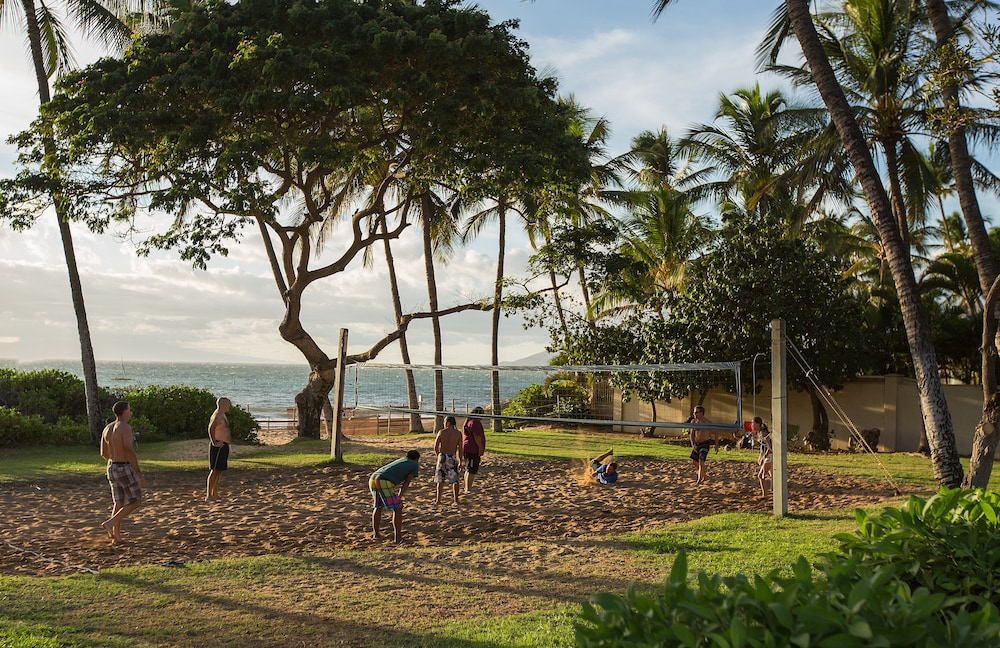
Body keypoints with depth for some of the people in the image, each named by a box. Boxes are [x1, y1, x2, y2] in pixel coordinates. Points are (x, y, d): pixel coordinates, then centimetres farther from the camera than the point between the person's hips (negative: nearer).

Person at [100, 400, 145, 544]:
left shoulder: (107, 429, 9)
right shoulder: (125, 427, -15)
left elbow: (104, 453, 14)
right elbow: (129, 452, -21)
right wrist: (139, 473, -17)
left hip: (111, 469, 8)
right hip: (125, 469, -8)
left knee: (118, 503, 13)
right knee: (136, 502, 1)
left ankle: (116, 536, 9)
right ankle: (109, 523, -10)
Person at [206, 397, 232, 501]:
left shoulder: (222, 415, 18)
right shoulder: (218, 415, -15)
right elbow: (211, 428, -30)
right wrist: (214, 443, -24)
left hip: (223, 447, 10)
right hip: (219, 447, -10)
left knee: (218, 471, 13)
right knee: (214, 471, -10)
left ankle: (215, 494, 19)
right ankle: (208, 496, -10)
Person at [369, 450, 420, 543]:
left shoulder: (399, 461, 36)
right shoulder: (415, 465, 17)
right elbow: (406, 483, 7)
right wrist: (399, 497, -1)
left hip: (372, 479, 7)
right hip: (384, 483, -7)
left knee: (378, 507, 28)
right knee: (397, 509, 7)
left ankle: (375, 533, 33)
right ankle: (397, 537, 6)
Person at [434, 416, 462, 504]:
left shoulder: (441, 432, -2)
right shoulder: (458, 433, -1)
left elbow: (436, 446, -3)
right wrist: (460, 462, 4)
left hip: (442, 456, 0)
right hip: (452, 458, 0)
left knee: (440, 480, 11)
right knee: (455, 480, 10)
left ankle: (438, 499, 12)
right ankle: (456, 500, 8)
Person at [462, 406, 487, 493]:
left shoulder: (468, 421, 19)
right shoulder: (475, 422, -15)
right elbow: (477, 436, -22)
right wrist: (481, 448, -19)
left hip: (467, 449, 11)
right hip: (473, 450, -11)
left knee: (468, 470, 18)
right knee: (472, 470, -10)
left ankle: (467, 487, 26)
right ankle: (468, 489, -11)